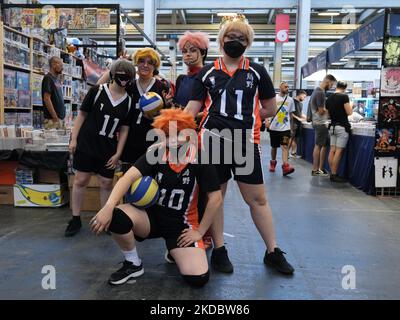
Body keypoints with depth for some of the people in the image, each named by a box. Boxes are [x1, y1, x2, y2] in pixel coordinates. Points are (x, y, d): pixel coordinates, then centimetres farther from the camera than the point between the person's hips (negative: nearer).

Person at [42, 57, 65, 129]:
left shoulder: (57, 79, 16)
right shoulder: (48, 78, -9)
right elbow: (46, 99, -17)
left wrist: (60, 118, 15)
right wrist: (55, 118, -19)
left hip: (60, 118, 9)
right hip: (52, 119, -9)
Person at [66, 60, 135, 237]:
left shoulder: (128, 101, 3)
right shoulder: (97, 91, -5)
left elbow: (124, 129, 5)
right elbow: (82, 114, -1)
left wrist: (118, 153, 0)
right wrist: (74, 139, -5)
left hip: (108, 149, 2)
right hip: (86, 144, -2)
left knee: (106, 184, 5)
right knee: (80, 180, 3)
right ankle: (76, 220, 15)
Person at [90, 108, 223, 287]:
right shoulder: (156, 153, -11)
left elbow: (215, 198, -10)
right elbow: (129, 177, -22)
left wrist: (199, 232, -7)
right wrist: (108, 207, -38)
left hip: (182, 224, -1)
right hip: (152, 217, 1)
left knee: (198, 278, -21)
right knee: (116, 216, -30)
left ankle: (175, 251, 16)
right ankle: (133, 264, -1)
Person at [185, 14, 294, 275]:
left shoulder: (257, 72, 7)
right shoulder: (207, 72, 8)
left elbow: (270, 109, 12)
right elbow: (192, 108, 3)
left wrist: (245, 117, 6)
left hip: (246, 143, 0)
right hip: (213, 141, 1)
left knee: (258, 199, 6)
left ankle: (273, 252, 20)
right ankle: (219, 250, 24)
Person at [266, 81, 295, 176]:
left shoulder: (290, 100, 7)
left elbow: (291, 113, 16)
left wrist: (291, 125, 17)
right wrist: (266, 120, -18)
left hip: (285, 128, 1)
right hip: (274, 127, -1)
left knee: (285, 147, -13)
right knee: (274, 147, 13)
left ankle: (285, 166, -22)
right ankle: (273, 163, 34)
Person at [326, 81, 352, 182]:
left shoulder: (329, 99, 10)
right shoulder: (344, 96, -9)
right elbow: (349, 112, -9)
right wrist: (350, 106, 10)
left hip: (332, 126, 7)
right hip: (342, 127, -7)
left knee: (332, 151, 6)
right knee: (339, 151, -6)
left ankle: (332, 174, 10)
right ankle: (334, 175, -6)